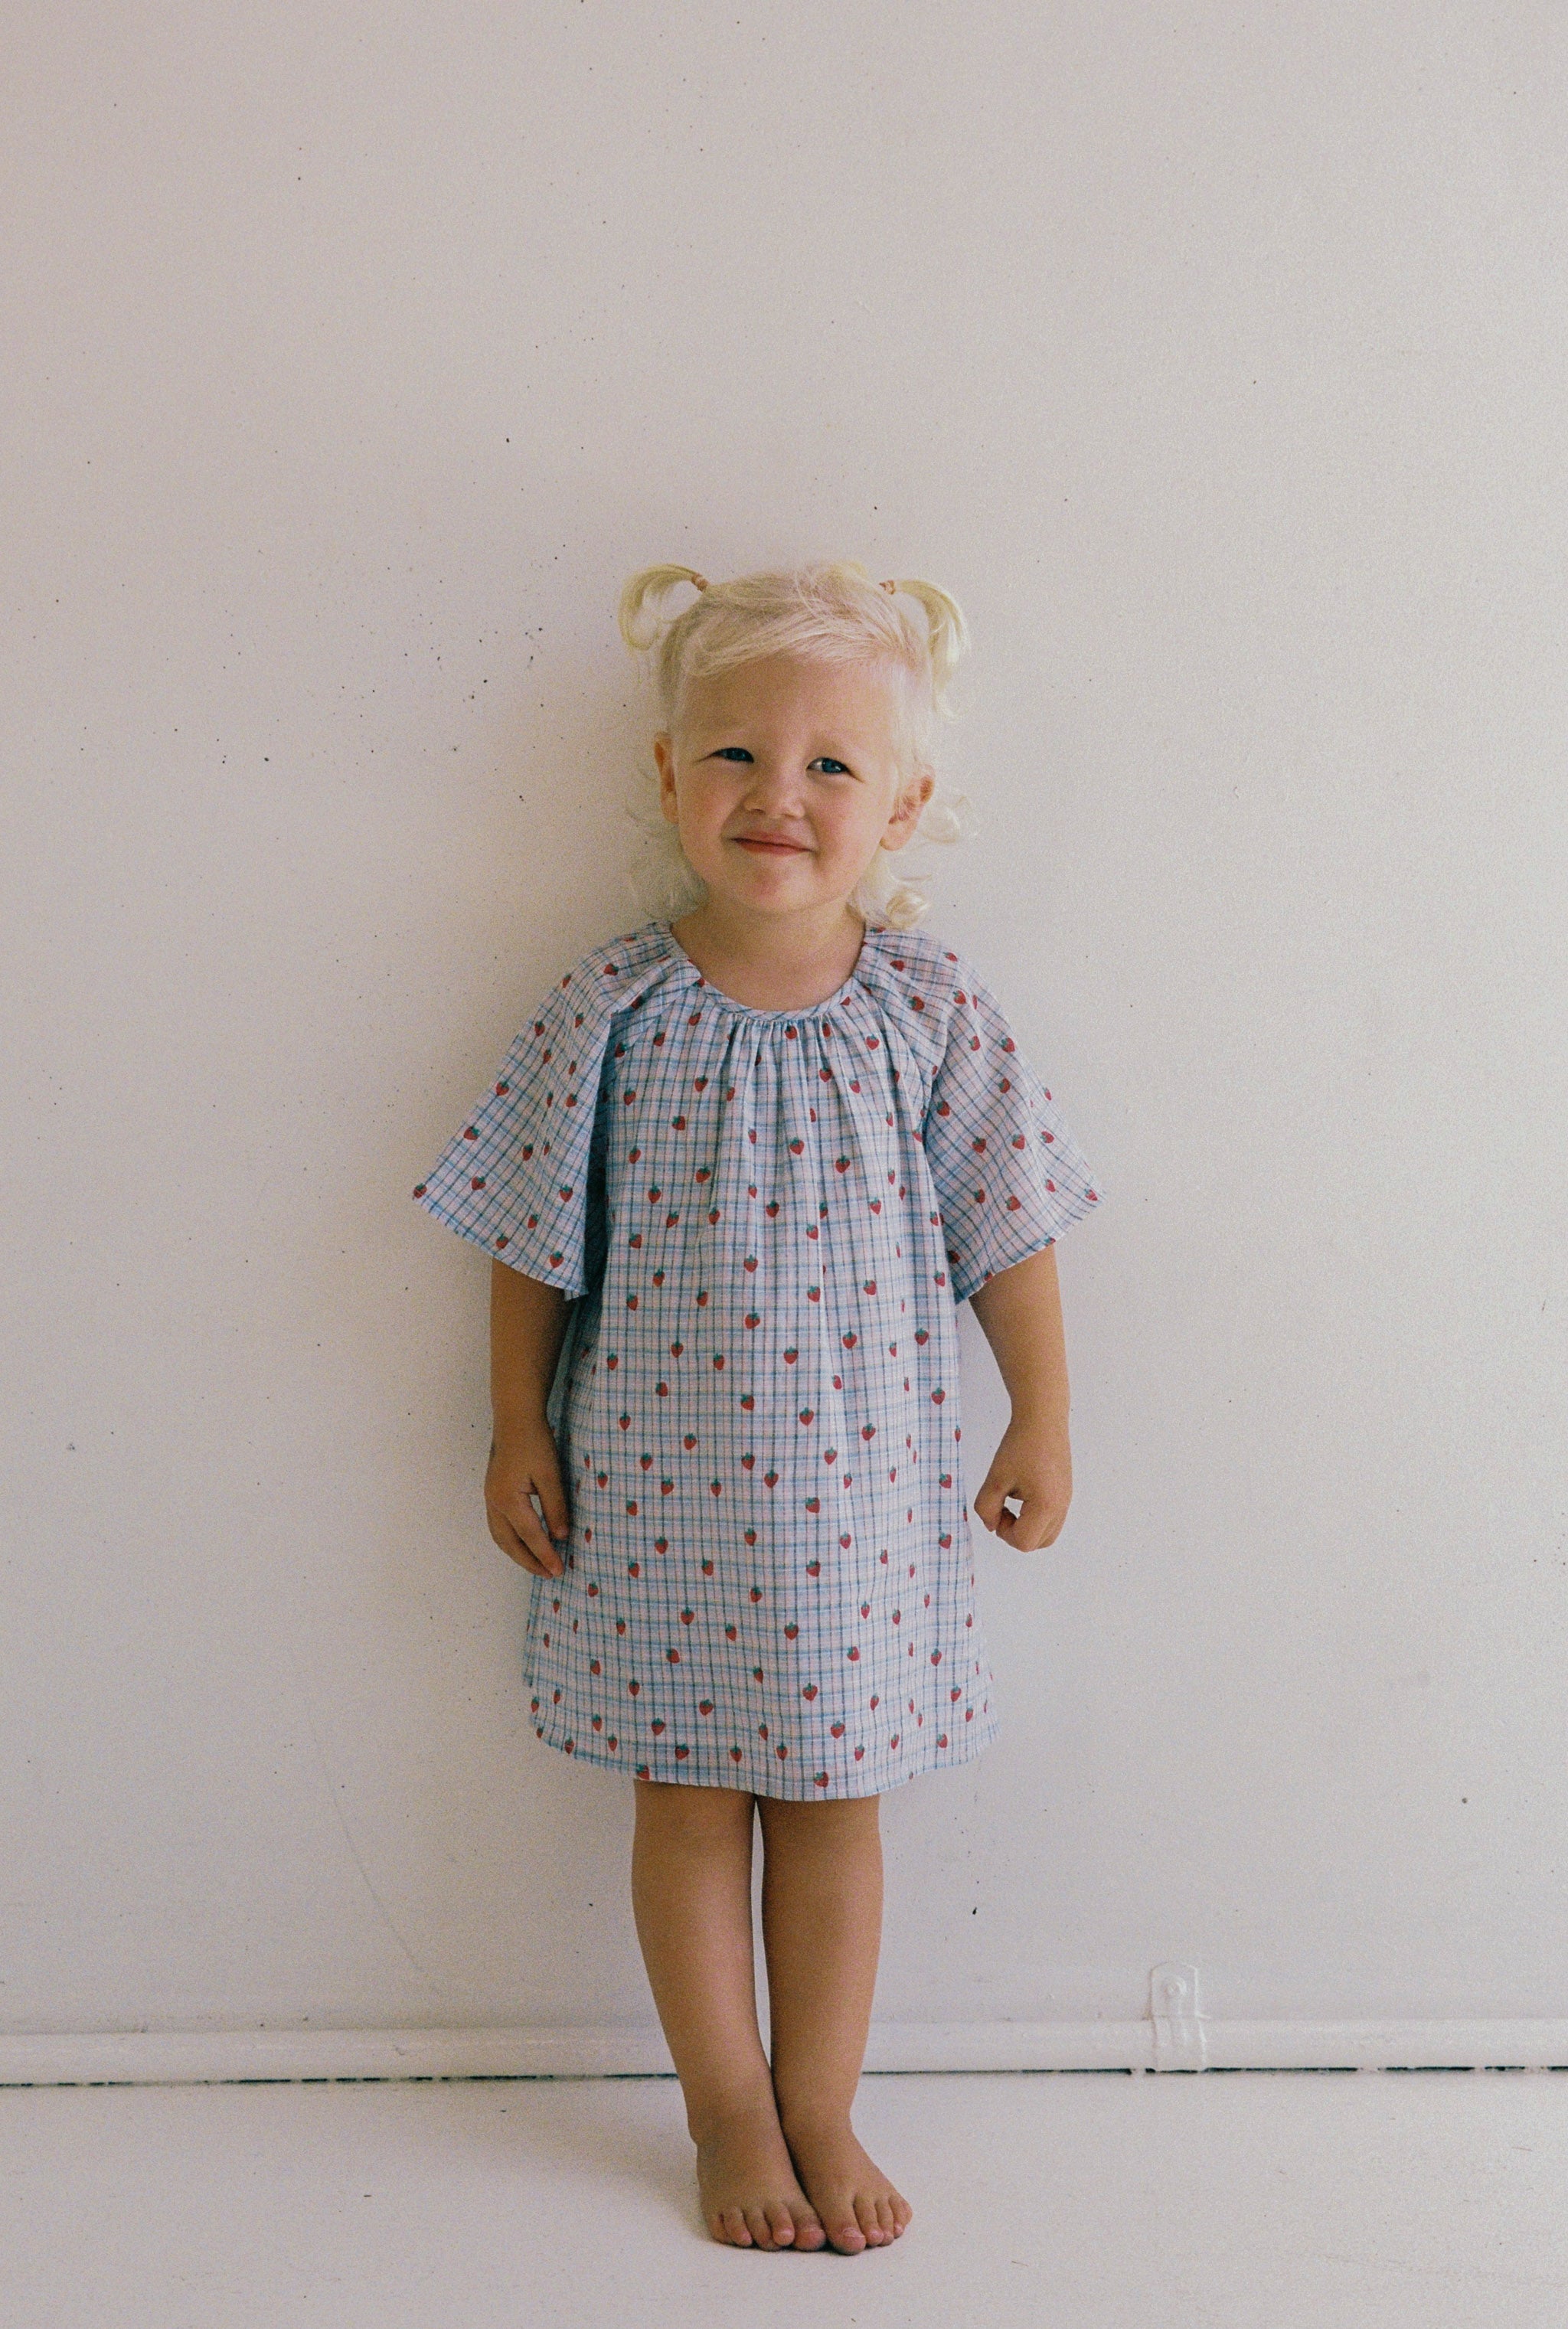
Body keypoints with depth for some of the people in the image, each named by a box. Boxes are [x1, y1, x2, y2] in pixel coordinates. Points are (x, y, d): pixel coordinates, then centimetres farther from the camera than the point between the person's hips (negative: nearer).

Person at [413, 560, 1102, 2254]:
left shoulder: (929, 1008, -8)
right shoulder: (616, 1010, -9)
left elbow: (1006, 1226, 1)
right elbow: (533, 1238, -1)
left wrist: (1042, 1419, 1)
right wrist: (517, 1431, 1)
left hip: (856, 1479, 1)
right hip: (659, 1477, 0)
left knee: (832, 1797, 13)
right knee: (686, 1792, 12)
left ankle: (821, 2114, 31)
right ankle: (729, 2112, 31)